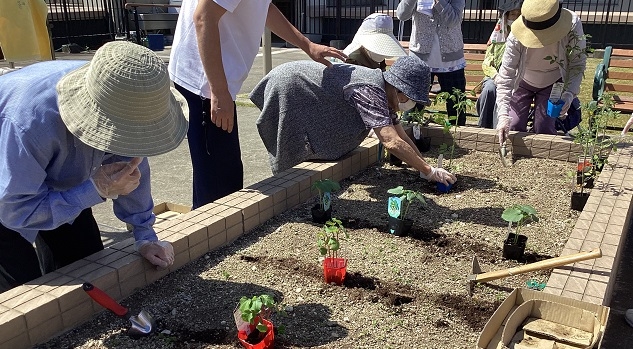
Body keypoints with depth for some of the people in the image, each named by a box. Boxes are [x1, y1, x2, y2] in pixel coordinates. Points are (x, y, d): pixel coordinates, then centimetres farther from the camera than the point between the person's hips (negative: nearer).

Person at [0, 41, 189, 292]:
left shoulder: (122, 101, -27)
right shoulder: (32, 121, -44)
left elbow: (132, 166, -11)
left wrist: (145, 237, -7)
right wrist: (96, 190, -40)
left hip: (54, 182, 5)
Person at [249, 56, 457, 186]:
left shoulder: (382, 90, -1)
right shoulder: (370, 91, -32)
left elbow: (402, 137, 2)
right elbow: (392, 142, -38)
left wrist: (423, 166, -7)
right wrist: (429, 171, -31)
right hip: (286, 89, -10)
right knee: (292, 162, -2)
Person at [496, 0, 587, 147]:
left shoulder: (573, 25, -31)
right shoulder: (516, 37, -34)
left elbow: (577, 65, -19)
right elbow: (505, 77, -32)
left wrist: (570, 93, -36)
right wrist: (503, 116, -40)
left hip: (553, 84, 0)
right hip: (522, 82, 0)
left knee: (545, 129, -9)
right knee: (514, 127, -3)